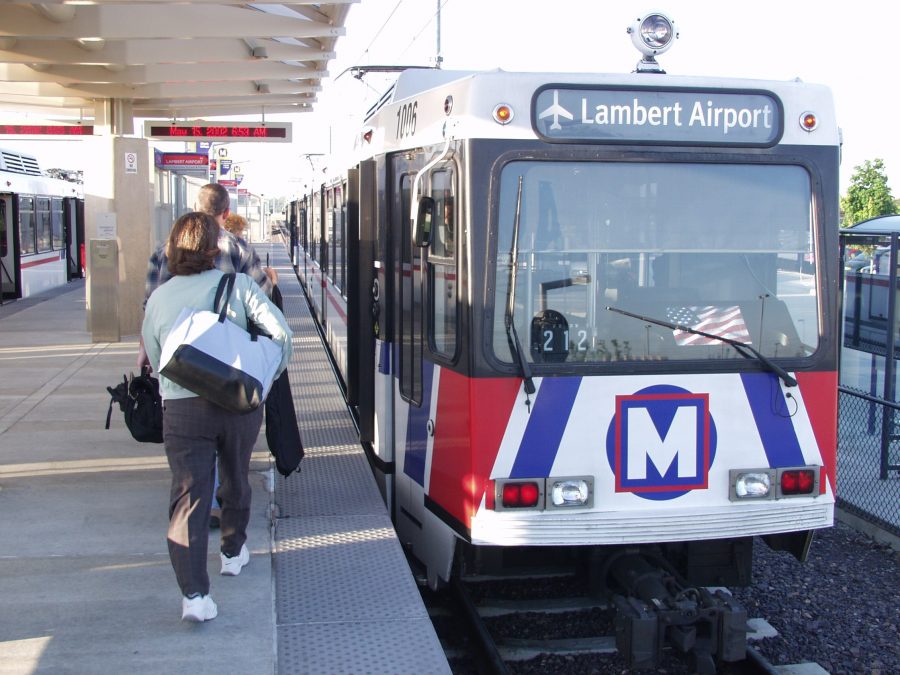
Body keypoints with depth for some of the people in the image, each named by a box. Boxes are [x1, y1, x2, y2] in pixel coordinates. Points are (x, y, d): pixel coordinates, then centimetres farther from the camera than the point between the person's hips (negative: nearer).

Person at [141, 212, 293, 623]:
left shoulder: (157, 299, 5)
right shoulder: (237, 285, -1)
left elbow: (155, 361, 12)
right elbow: (280, 331, -9)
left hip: (181, 408, 0)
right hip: (239, 403, 0)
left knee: (188, 497, -3)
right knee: (235, 481, 23)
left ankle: (194, 594, -15)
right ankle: (233, 552, 43)